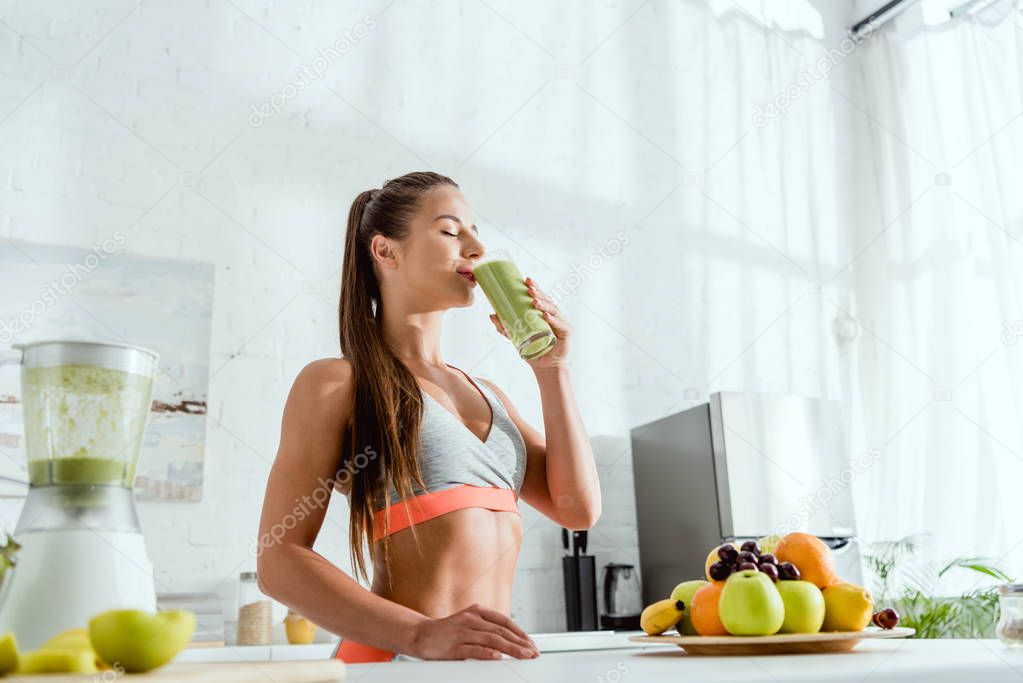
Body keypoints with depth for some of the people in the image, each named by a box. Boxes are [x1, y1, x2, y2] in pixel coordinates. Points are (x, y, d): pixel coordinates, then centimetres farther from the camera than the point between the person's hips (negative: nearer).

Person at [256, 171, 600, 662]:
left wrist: (550, 368, 7)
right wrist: (421, 634, -19)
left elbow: (578, 509, 9)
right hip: (400, 658, -6)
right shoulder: (335, 382, 1)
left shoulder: (486, 394, 18)